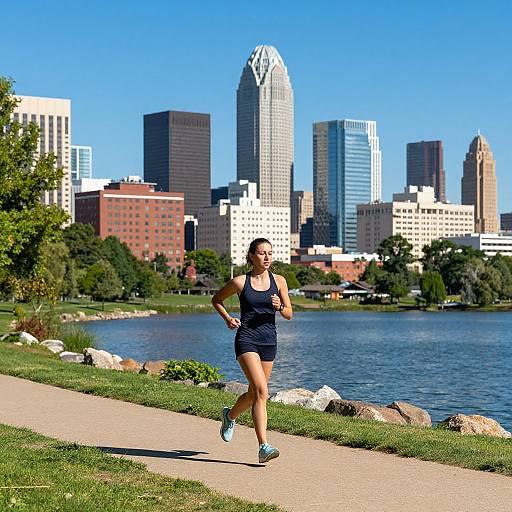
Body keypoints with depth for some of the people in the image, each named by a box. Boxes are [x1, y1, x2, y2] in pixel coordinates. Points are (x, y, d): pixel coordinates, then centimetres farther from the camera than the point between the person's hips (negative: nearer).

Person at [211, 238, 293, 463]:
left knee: (253, 393, 15)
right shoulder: (240, 282, -2)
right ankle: (264, 447, -21)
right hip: (246, 339, -4)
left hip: (269, 341, 5)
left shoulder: (279, 281, 5)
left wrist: (280, 306, -14)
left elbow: (289, 314, 8)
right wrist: (227, 318, -3)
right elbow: (216, 299, 13)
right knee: (261, 391, -19)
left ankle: (230, 415, 47)